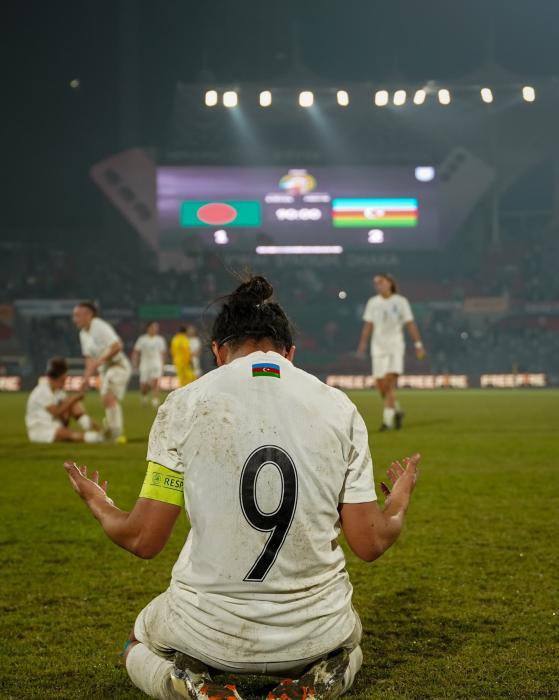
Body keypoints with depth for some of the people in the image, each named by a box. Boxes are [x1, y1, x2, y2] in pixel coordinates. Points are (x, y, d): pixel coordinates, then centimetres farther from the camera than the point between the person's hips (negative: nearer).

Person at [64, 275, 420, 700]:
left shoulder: (185, 405, -7)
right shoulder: (340, 408, -2)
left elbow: (144, 541, -6)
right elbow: (370, 544, -1)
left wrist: (99, 505, 16)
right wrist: (400, 504, 22)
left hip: (210, 630, -1)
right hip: (313, 630, 1)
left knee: (139, 647, 34)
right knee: (347, 647, 39)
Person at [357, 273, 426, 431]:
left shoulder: (401, 301, 2)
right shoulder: (372, 303, 8)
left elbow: (410, 324, 2)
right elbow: (368, 325, 6)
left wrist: (418, 344, -4)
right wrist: (363, 344, -5)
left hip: (396, 346, -3)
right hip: (378, 347, 3)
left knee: (390, 383, -14)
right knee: (381, 385, 0)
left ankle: (388, 419, -12)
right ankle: (396, 410, 25)